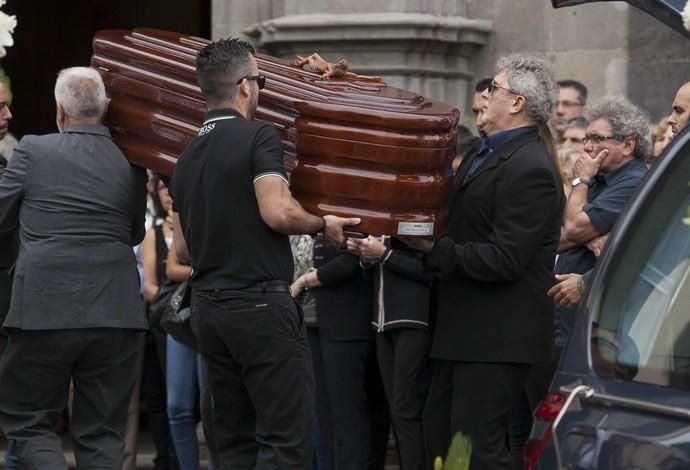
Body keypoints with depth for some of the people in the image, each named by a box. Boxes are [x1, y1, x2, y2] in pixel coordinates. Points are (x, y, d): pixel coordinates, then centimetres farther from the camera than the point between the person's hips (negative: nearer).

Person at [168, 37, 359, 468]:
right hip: (260, 304, -8)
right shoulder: (259, 137, -8)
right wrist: (324, 224, -4)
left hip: (208, 308, 8)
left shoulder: (188, 157, 13)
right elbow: (278, 212, -21)